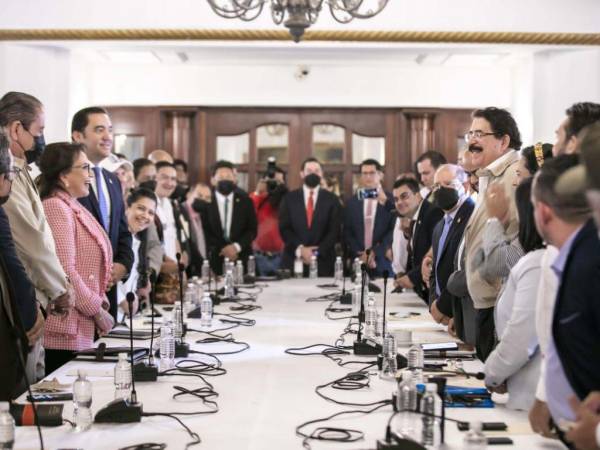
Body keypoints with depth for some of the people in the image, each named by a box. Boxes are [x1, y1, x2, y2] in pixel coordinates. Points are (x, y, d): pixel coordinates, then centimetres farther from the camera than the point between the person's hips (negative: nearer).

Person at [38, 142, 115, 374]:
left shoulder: (74, 207, 17)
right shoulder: (56, 207, -13)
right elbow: (64, 270, -20)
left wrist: (101, 303, 7)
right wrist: (97, 310, -13)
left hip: (82, 328, 9)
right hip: (66, 330, -9)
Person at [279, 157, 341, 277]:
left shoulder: (331, 199, 6)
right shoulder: (289, 198, 7)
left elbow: (334, 231, 0)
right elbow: (284, 228, 1)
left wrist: (317, 252, -11)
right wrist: (300, 249, -12)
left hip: (322, 261, 0)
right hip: (293, 260, 0)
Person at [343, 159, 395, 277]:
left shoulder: (391, 201, 2)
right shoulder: (352, 202, 11)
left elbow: (394, 231, -3)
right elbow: (347, 232, 9)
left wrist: (375, 252, -11)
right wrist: (359, 254, -5)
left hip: (383, 262, -2)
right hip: (358, 262, 2)